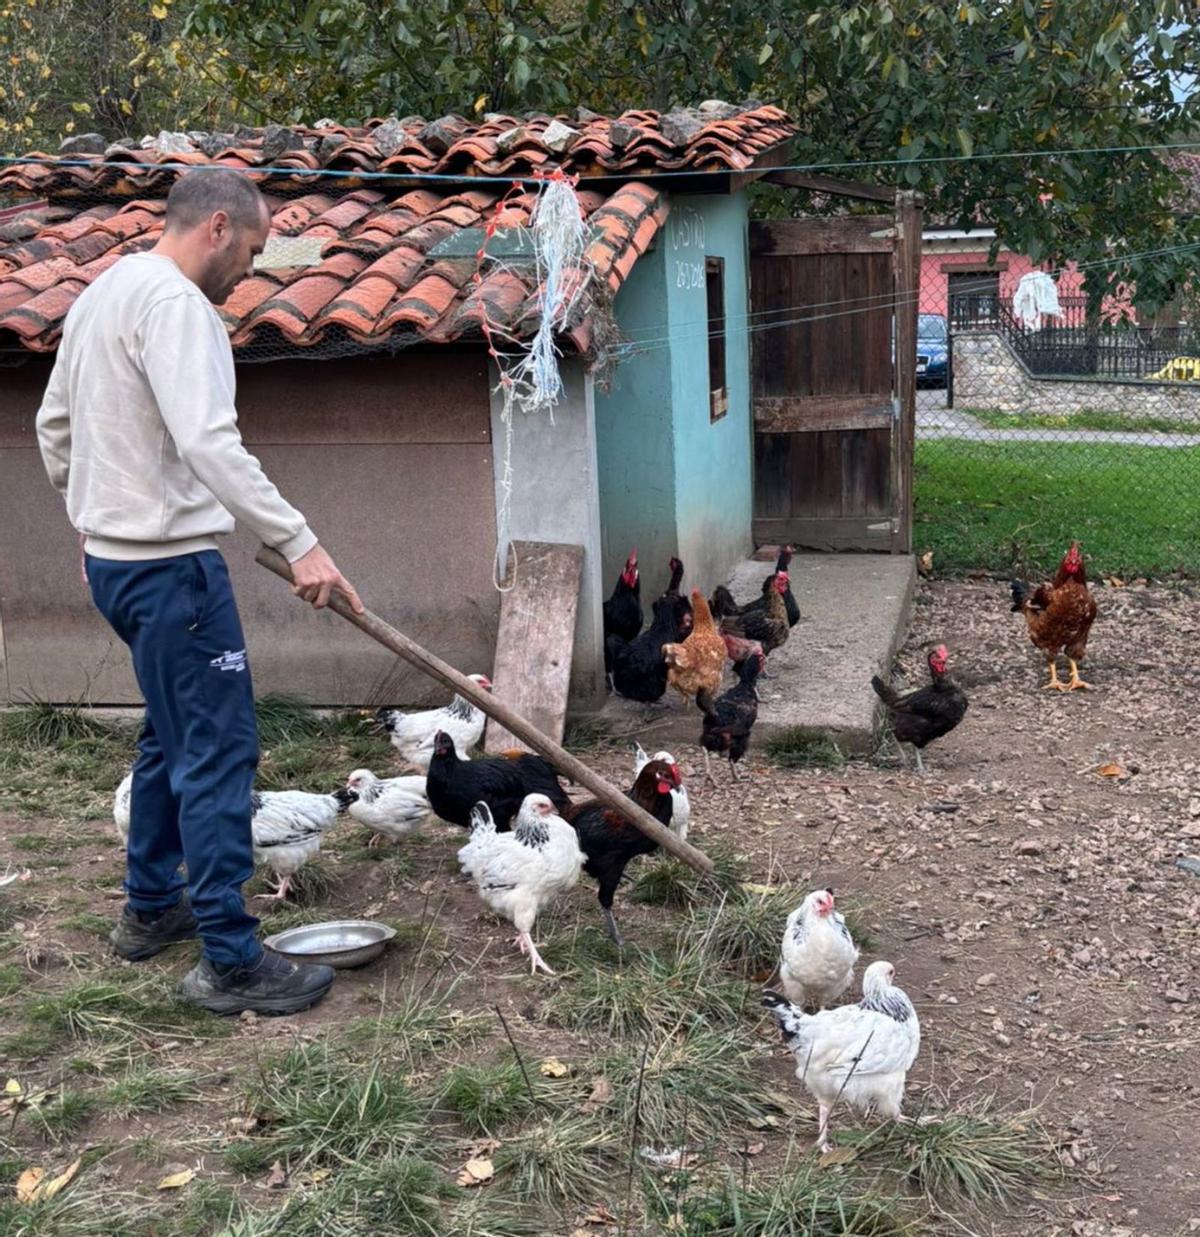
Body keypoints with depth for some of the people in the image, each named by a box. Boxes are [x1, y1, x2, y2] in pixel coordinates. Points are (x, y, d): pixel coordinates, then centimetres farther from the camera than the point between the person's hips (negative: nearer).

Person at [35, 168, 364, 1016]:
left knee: (174, 737, 22)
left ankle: (152, 909, 33)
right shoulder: (174, 303, -16)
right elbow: (209, 443, -28)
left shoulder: (101, 294, 15)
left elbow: (55, 426, 23)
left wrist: (90, 519, 32)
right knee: (219, 752, -6)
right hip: (170, 564, -10)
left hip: (114, 556, 10)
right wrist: (299, 543, -29)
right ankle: (231, 961, -1)